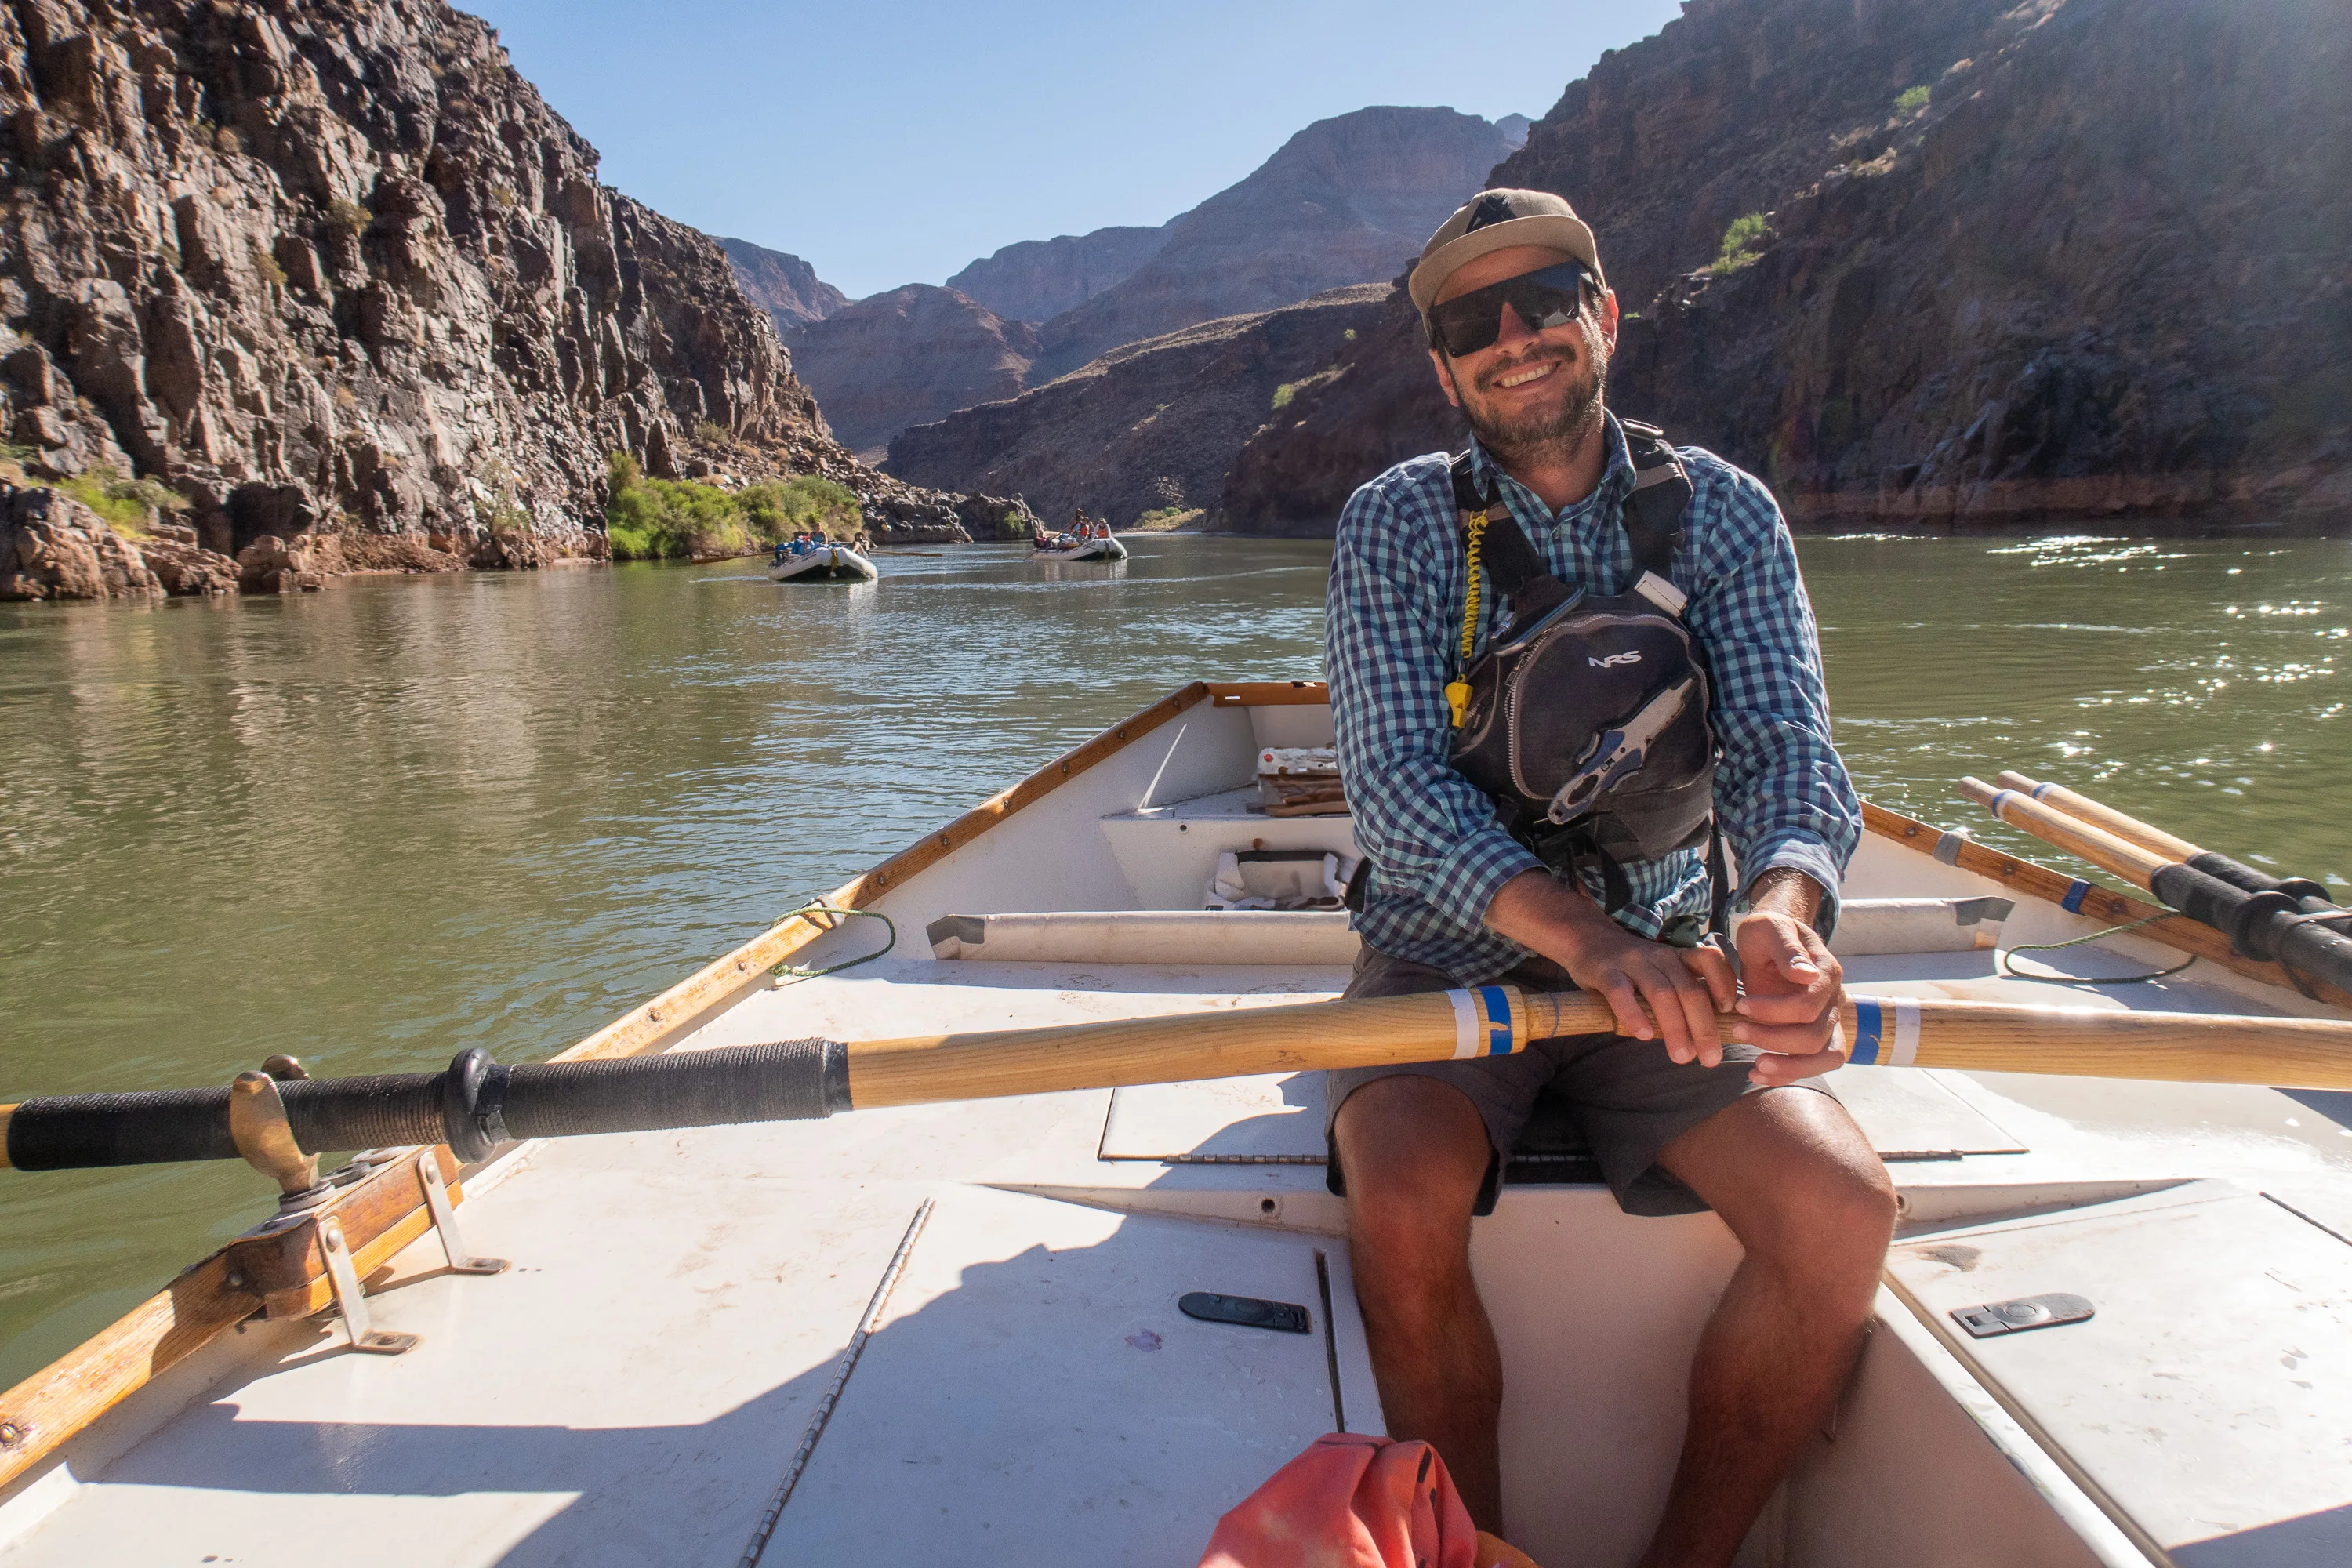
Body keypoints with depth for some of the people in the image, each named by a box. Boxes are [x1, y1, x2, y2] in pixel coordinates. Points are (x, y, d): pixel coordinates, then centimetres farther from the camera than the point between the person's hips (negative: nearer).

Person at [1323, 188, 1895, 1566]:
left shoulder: (1723, 513, 3)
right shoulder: (1396, 523, -3)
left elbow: (1787, 746, -9)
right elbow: (1397, 781, -16)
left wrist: (1783, 906, -33)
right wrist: (1581, 935, -34)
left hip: (1664, 958, 2)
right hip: (1449, 954, -2)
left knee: (1845, 1206, -20)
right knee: (1405, 1199, -29)